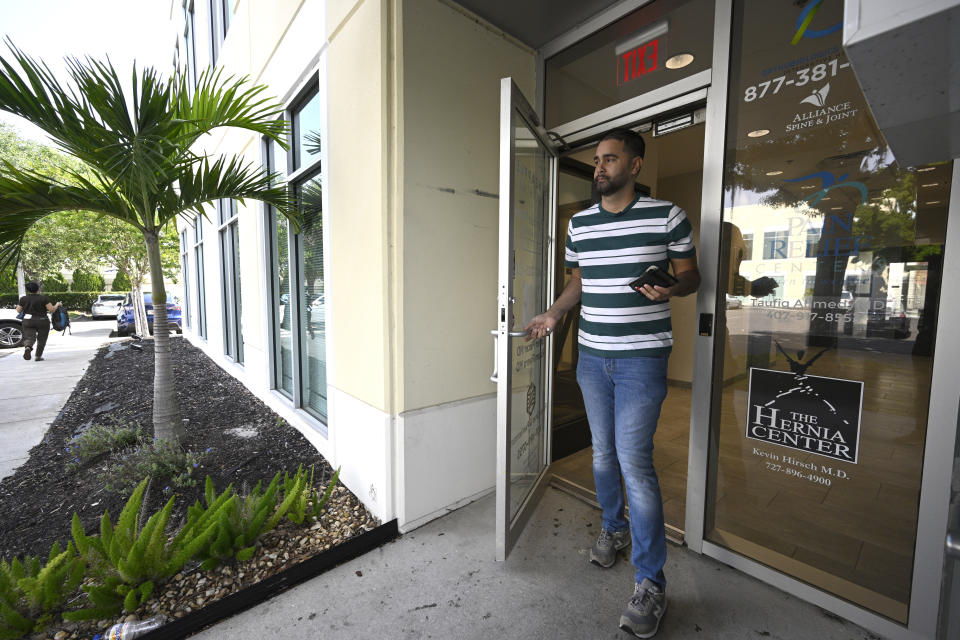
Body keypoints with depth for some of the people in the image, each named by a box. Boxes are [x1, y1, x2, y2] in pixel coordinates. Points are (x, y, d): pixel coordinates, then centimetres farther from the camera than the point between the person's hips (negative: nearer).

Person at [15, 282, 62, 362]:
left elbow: (18, 311, 9)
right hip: (42, 321, -2)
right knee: (41, 339, 9)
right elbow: (52, 309, -11)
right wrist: (57, 305, 7)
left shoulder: (23, 299, 0)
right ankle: (38, 356, 13)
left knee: (29, 337, 0)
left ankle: (27, 347, -31)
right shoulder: (43, 298, -9)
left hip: (28, 321, 2)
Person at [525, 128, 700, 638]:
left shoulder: (667, 215, -2)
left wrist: (670, 288, -19)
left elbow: (690, 276, 4)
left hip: (643, 357, -4)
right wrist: (555, 313, 1)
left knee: (634, 461, -7)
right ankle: (614, 528, 42)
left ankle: (650, 583, 13)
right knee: (603, 453, 16)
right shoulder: (579, 223, 10)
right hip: (591, 355, 5)